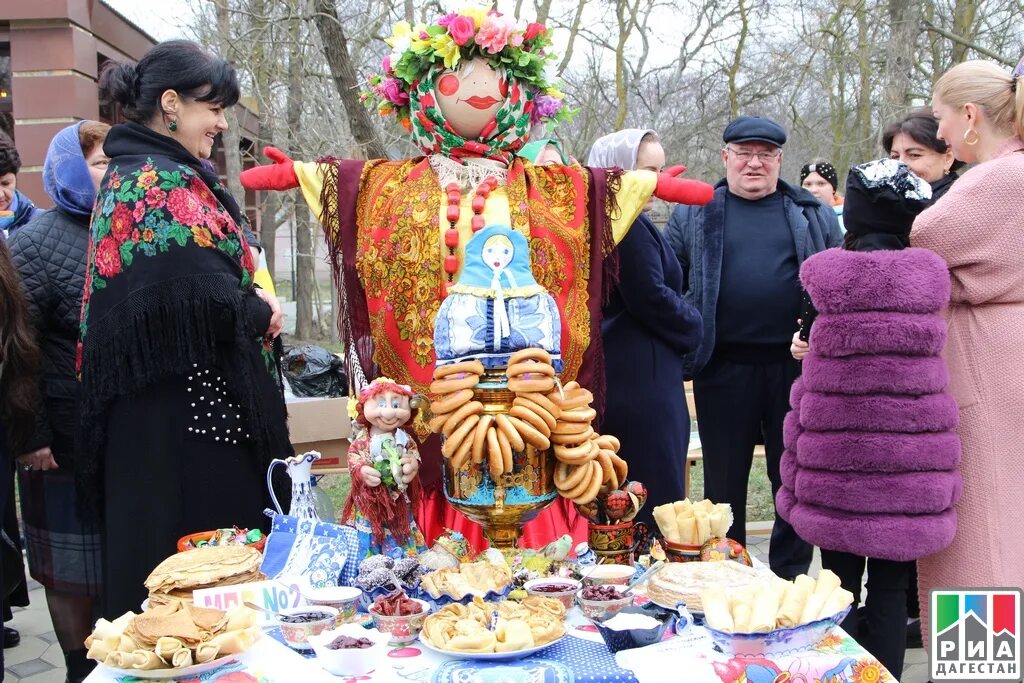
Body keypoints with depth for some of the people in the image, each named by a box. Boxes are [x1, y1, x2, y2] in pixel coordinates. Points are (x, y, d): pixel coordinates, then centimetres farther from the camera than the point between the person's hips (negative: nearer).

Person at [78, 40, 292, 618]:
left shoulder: (130, 175, 16)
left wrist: (252, 305, 8)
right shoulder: (166, 183, -15)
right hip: (188, 415, -10)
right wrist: (262, 315, -8)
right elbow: (201, 294, -26)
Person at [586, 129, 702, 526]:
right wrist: (692, 327, -2)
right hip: (639, 378, -10)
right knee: (654, 490, -3)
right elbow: (650, 297, -19)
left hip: (613, 371, 10)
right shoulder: (626, 223, -16)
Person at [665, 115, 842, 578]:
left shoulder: (814, 215, 11)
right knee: (724, 481, 9)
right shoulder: (692, 214, 7)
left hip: (797, 366, 1)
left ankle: (791, 579, 23)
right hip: (723, 368, -1)